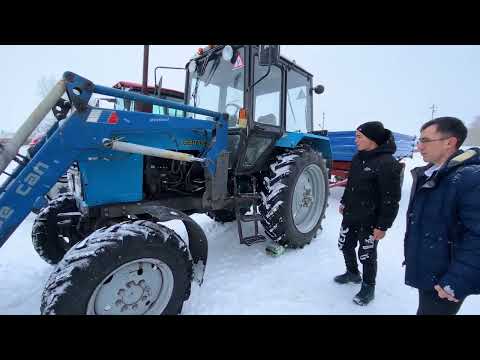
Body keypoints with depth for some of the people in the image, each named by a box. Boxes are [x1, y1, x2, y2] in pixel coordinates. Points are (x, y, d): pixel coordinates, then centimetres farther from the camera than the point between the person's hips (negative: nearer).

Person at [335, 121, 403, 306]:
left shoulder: (387, 163, -20)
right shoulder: (358, 157, 4)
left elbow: (391, 199, -19)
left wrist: (383, 226, -17)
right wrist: (344, 202, 20)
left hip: (370, 221, -7)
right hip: (350, 215, 8)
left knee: (366, 255, 8)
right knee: (345, 245, 19)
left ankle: (368, 287, 32)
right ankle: (353, 273, 44)